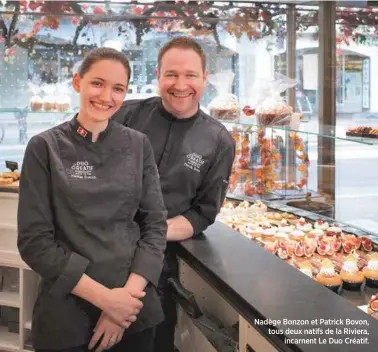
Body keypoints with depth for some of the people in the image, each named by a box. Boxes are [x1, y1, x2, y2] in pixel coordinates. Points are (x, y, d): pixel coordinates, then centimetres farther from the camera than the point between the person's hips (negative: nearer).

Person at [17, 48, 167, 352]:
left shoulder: (138, 145, 2)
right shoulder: (45, 148, -6)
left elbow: (156, 223, 1)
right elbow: (34, 240, -8)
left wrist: (130, 291, -12)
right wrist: (103, 297, -14)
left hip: (134, 310, 2)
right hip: (67, 313, -2)